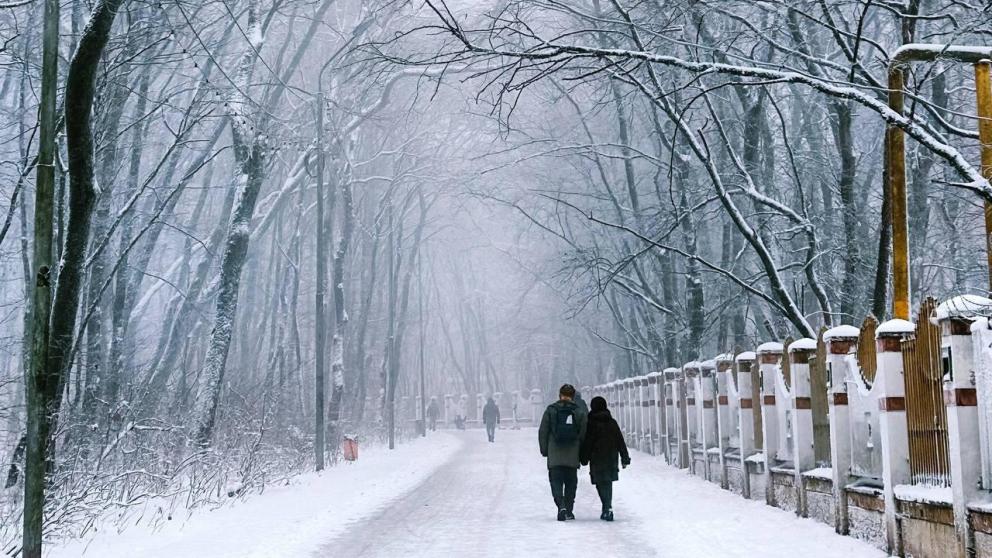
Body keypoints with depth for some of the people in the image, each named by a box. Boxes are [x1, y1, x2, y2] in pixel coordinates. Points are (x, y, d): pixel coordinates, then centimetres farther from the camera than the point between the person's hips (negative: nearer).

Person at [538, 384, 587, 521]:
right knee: (571, 483, 13)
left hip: (554, 455, -1)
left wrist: (544, 450, 9)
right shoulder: (579, 412, 1)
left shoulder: (550, 410, -1)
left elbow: (543, 432, 0)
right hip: (572, 456, 1)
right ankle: (569, 511, 16)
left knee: (556, 481, 0)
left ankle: (561, 506, -21)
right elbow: (583, 434, 0)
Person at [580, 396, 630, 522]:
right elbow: (621, 441, 9)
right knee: (608, 483, 16)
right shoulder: (612, 422, 7)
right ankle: (607, 509, 19)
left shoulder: (591, 423, -6)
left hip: (597, 459, -5)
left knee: (601, 484, -4)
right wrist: (625, 458, 13)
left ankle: (608, 508, -19)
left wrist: (584, 459, 0)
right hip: (612, 459, 5)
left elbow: (587, 442, -7)